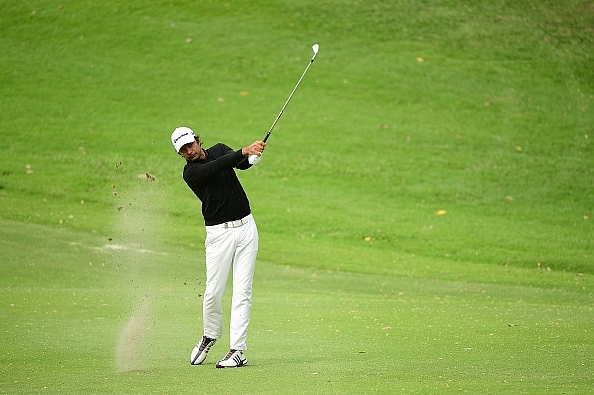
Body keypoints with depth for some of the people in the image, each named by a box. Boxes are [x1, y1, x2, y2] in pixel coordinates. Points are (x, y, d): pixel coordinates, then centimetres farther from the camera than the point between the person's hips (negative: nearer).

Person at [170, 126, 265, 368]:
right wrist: (244, 152, -37)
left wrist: (252, 153, -32)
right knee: (213, 292, -4)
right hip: (219, 233, -3)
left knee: (242, 291, -3)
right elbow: (217, 167, -25)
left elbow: (242, 164, -9)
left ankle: (237, 350, -3)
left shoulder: (219, 150, 9)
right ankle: (210, 336, 24)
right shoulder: (190, 172, -7)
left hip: (246, 227, 3)